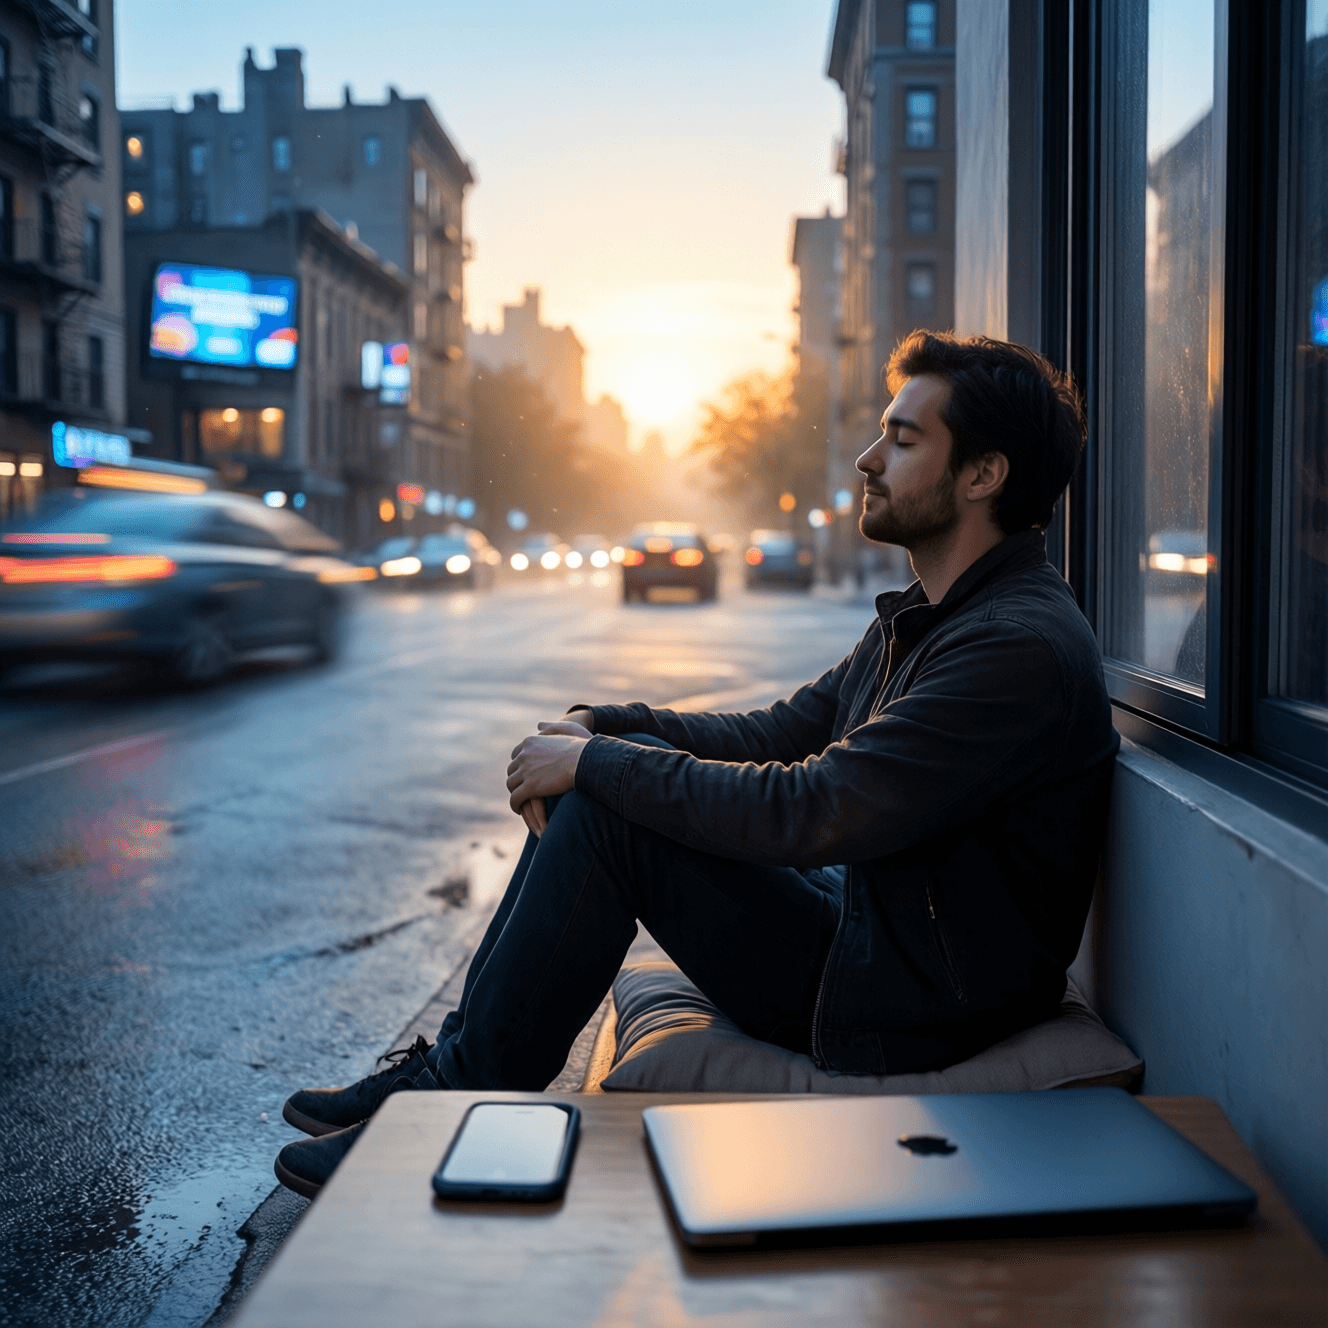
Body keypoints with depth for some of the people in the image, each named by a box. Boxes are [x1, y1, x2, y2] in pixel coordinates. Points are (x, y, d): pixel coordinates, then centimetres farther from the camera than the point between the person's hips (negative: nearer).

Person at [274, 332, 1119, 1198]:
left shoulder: (1024, 647, -22)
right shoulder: (923, 615, 11)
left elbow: (805, 813, -27)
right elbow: (777, 735, 14)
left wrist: (597, 761, -18)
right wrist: (597, 728, -1)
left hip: (908, 1013, -9)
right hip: (856, 927, 10)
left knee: (607, 805, -18)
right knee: (599, 787, 3)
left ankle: (466, 1097, -4)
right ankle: (463, 1057, 8)